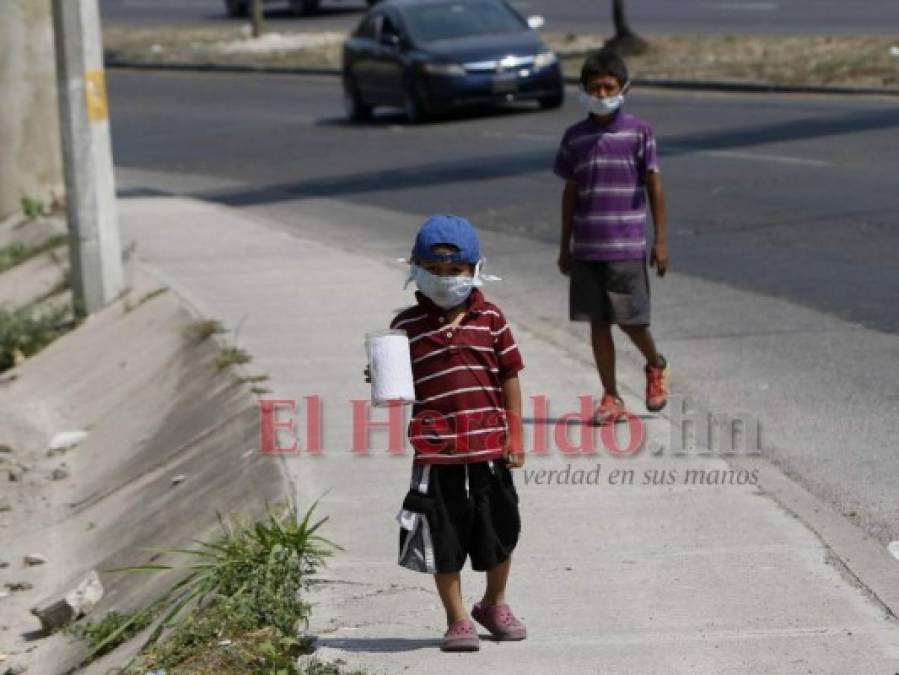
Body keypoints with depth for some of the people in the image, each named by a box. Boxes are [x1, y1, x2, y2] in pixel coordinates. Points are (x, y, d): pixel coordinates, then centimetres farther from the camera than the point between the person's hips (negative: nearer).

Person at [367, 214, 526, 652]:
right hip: (437, 452, -2)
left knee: (500, 532, 14)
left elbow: (510, 377, 8)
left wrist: (514, 436, 4)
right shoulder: (407, 326, -1)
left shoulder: (490, 318, 3)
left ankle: (494, 604, 37)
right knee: (445, 538, 2)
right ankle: (457, 621, 15)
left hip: (489, 448, 2)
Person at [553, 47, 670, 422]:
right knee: (598, 321, 5)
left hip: (627, 246, -3)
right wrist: (565, 246, 13)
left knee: (630, 319, -2)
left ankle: (655, 366, 29)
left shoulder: (638, 131, -2)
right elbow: (570, 192, 12)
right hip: (586, 247, 3)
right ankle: (610, 398, 13)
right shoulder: (575, 136, 7)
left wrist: (660, 240, -4)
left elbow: (654, 186, 0)